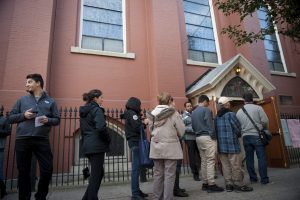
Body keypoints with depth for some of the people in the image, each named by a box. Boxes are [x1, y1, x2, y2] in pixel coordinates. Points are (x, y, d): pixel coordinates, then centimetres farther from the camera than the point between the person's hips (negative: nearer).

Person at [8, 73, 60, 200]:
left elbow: (57, 119, 9)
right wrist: (23, 115, -7)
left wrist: (48, 120, -12)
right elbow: (10, 118, 12)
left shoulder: (50, 101, 9)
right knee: (23, 171, 9)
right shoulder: (22, 100, 13)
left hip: (42, 140, -1)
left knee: (47, 169, 0)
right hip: (22, 140, 1)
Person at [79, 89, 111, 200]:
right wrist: (108, 140, -8)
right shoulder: (97, 109, -10)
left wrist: (85, 143, 19)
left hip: (87, 146, 9)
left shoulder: (83, 111, 16)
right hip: (97, 146, -9)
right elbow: (101, 128, -23)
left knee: (99, 173, 18)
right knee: (96, 175, 1)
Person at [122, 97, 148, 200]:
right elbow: (138, 127, -18)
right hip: (136, 142, -10)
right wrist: (144, 123, -4)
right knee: (136, 167, -8)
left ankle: (136, 191, 22)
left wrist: (142, 122, 4)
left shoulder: (129, 114, 19)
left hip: (133, 142, 10)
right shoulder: (132, 113, -9)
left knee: (136, 167, 13)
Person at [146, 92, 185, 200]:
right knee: (169, 175, 4)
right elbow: (181, 131, -7)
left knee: (157, 173, 14)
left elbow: (151, 129, 5)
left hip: (156, 147, 4)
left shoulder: (152, 114, -1)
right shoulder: (174, 113, -12)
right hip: (170, 147, -4)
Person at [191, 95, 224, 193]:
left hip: (198, 138, 8)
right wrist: (213, 137, -11)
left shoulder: (193, 112, 14)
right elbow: (210, 125, -15)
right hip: (207, 137, -8)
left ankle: (205, 183, 18)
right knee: (210, 161, -4)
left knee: (203, 161, 12)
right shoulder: (206, 110, -9)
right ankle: (211, 185, 0)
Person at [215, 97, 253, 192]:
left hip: (221, 145, 6)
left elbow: (216, 130, 7)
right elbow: (238, 128, -8)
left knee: (225, 165, 10)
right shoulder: (231, 114, -10)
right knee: (236, 165, 3)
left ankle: (229, 184, 17)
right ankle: (238, 184, 10)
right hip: (232, 144, -6)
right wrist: (238, 135, 11)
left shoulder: (216, 117, 8)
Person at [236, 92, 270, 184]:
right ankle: (264, 179, 5)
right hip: (257, 135, -3)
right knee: (261, 157, 3)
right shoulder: (258, 108, -2)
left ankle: (253, 178, 16)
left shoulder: (239, 112, 7)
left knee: (249, 158, 9)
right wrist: (264, 129, 11)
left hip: (245, 136, 3)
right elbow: (265, 121, -6)